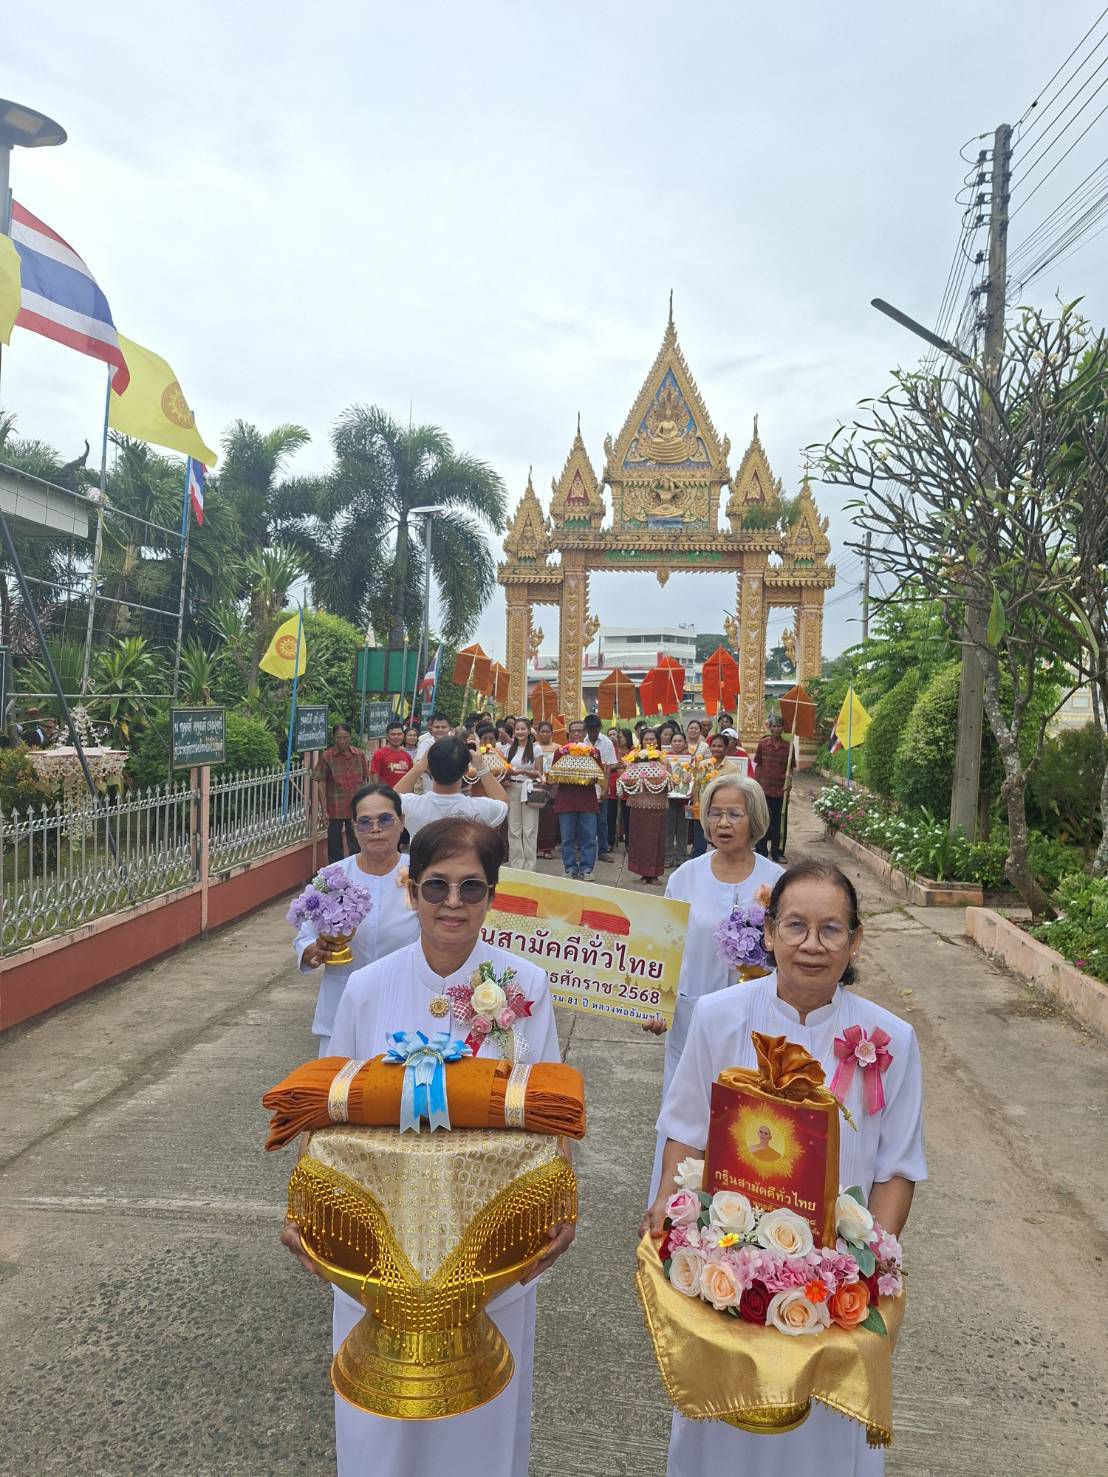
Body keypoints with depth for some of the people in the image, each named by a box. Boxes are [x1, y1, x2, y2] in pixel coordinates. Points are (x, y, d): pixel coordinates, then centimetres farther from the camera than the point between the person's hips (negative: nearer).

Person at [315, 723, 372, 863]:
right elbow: (322, 784, -4)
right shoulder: (327, 756, -7)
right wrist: (324, 809, -8)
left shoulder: (359, 755, 2)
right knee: (335, 845, 8)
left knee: (357, 845, 11)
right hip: (335, 809, -2)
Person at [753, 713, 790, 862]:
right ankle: (762, 851, 13)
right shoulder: (762, 744, -1)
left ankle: (775, 851, 19)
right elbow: (758, 766, 4)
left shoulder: (787, 746, 0)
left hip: (779, 789, 1)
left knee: (776, 821, 8)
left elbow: (789, 769, 7)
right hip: (764, 788, -1)